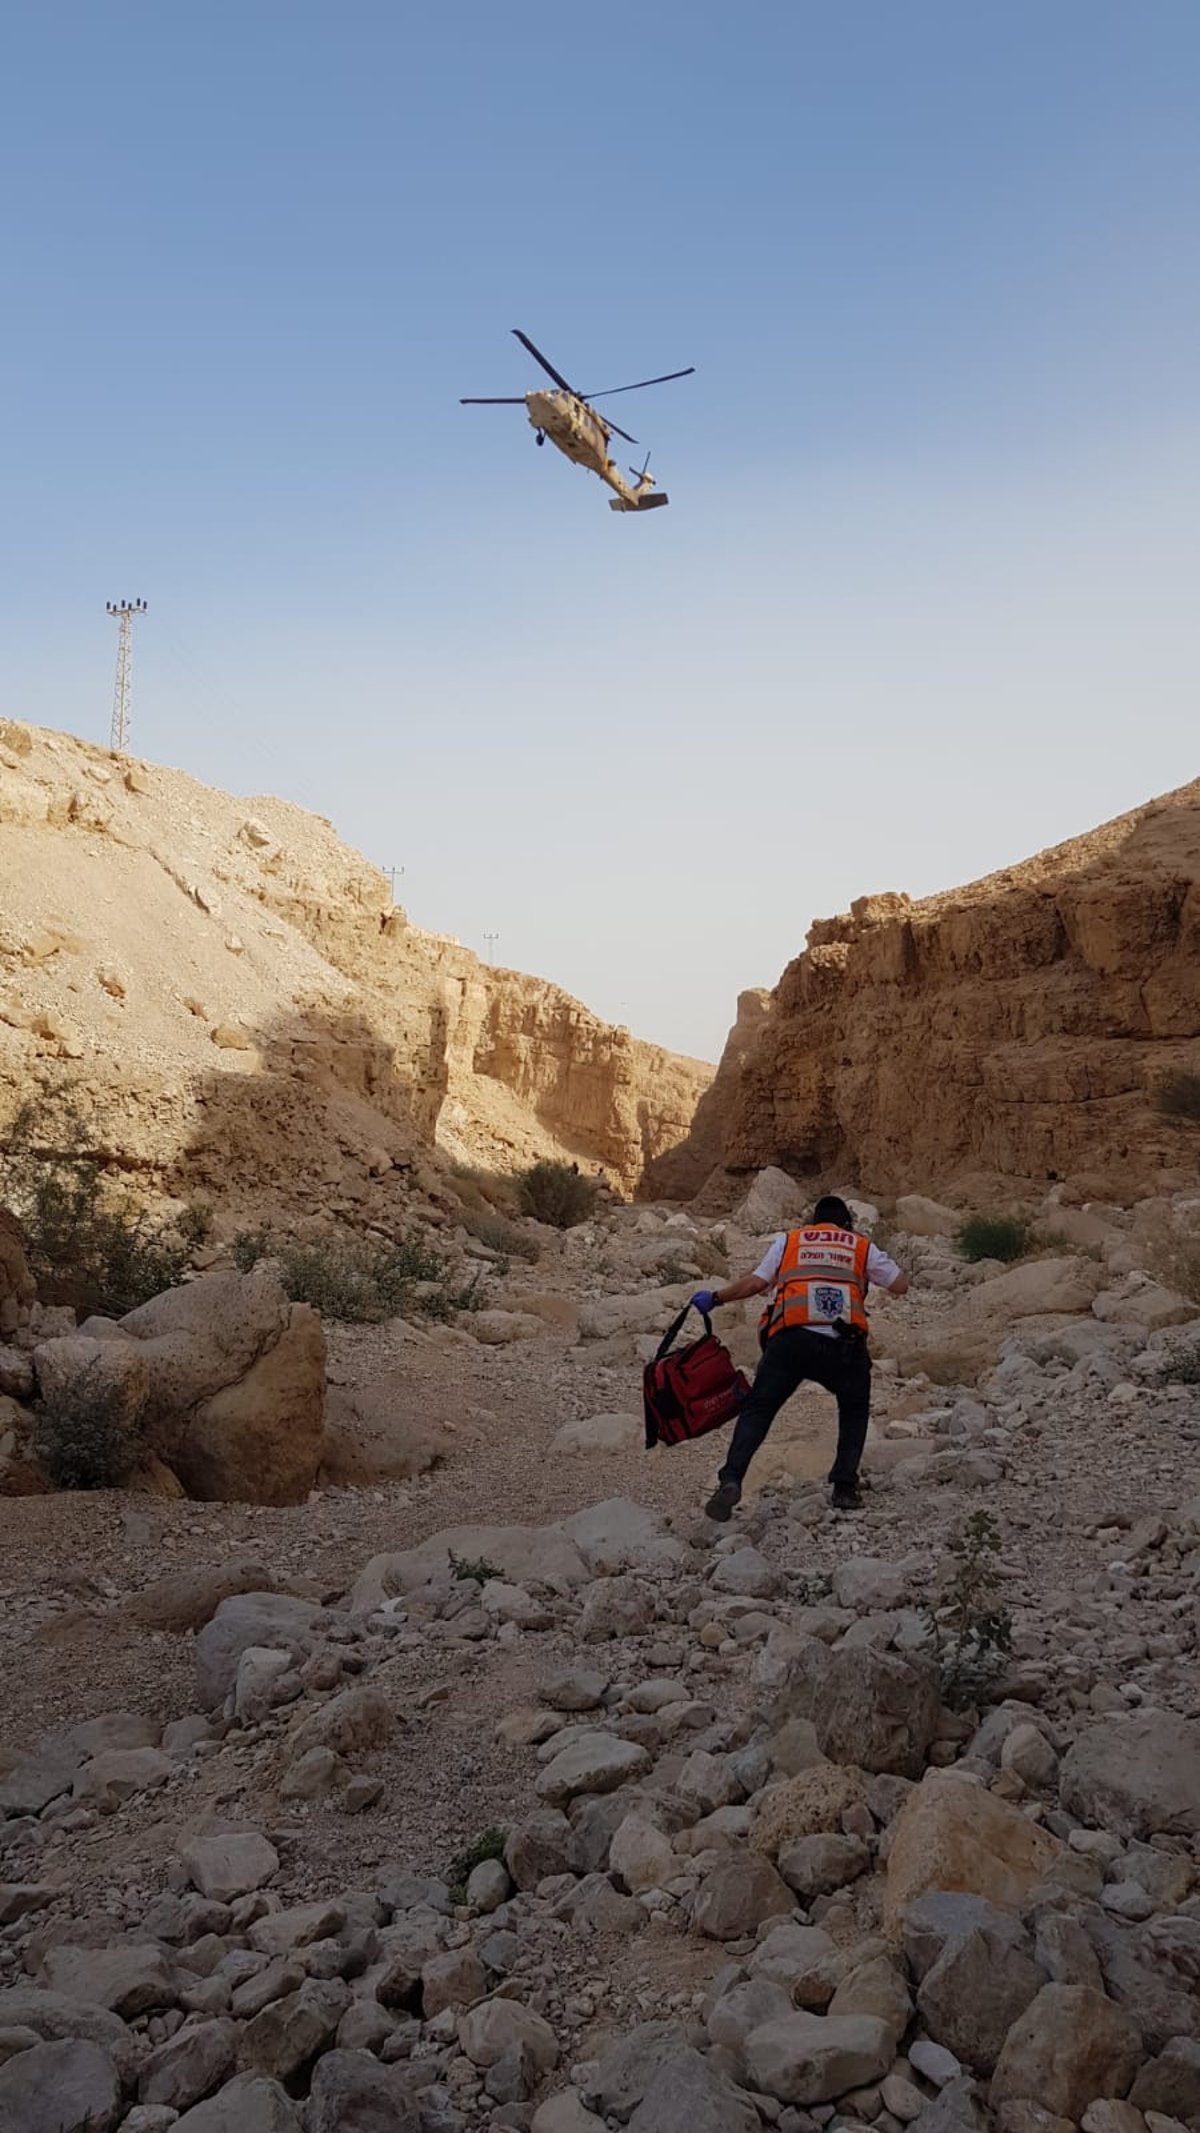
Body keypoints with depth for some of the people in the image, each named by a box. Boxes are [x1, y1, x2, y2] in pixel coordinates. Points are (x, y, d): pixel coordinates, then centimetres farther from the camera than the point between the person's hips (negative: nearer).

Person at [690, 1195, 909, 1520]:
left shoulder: (789, 1240, 21)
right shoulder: (862, 1246, 22)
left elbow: (756, 1282, 12)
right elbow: (900, 1286, 19)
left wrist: (714, 1298, 24)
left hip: (790, 1339, 0)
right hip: (844, 1344, 0)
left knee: (758, 1409, 6)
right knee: (855, 1411, 24)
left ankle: (731, 1479, -13)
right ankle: (845, 1487, 14)